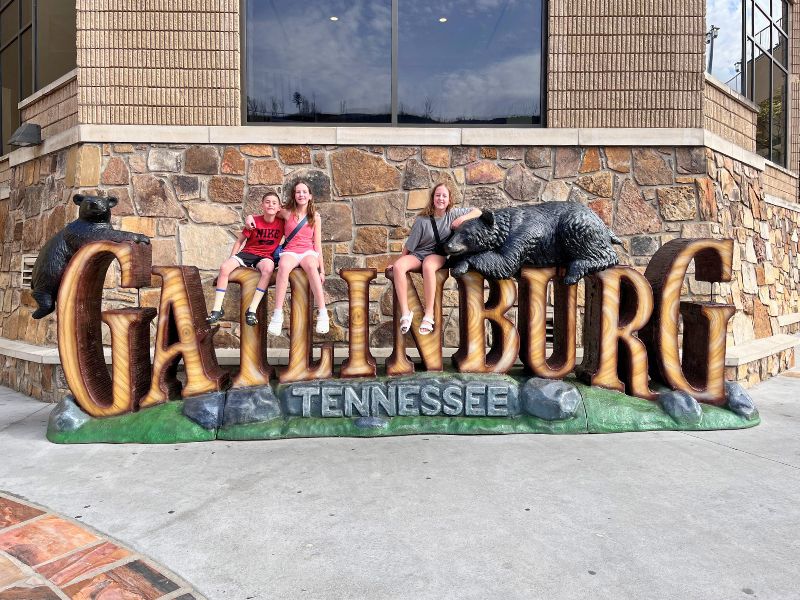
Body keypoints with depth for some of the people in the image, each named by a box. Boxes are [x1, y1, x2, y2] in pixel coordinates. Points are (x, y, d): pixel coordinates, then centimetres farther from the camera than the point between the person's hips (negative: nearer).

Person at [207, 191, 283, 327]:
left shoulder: (281, 222, -3)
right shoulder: (254, 221, -4)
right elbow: (239, 241, 5)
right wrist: (232, 259, 0)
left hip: (266, 256, -1)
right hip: (248, 252, 2)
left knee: (268, 269, -39)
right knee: (224, 267, -24)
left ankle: (252, 310, -35)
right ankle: (217, 309, -15)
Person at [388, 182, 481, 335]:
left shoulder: (453, 213, 3)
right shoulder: (423, 220, -2)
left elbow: (478, 212, 4)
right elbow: (409, 245, 4)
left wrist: (462, 219, -13)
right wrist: (399, 261, 7)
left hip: (438, 255, -1)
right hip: (417, 254, 1)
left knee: (428, 266, -40)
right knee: (398, 266, -33)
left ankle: (429, 315, -35)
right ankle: (405, 312, -30)